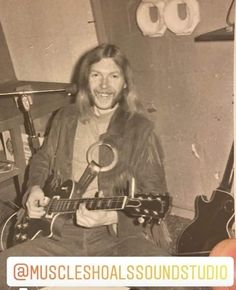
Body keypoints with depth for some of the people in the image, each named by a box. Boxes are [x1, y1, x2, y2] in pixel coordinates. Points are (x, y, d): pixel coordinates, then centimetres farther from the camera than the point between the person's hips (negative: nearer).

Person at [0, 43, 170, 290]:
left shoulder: (140, 129, -2)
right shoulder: (66, 118, 10)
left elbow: (155, 197, -4)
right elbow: (42, 159, 27)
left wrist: (112, 216, -20)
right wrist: (35, 188, 6)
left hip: (119, 232, -3)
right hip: (61, 232, 4)